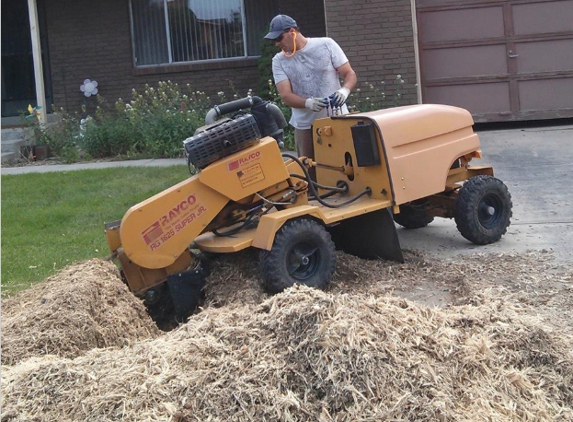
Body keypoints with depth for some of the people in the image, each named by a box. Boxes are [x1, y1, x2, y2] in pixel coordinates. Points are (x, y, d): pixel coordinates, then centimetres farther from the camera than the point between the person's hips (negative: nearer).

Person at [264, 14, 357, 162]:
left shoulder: (326, 45, 0)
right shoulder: (279, 61, 4)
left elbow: (350, 74, 0)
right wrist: (308, 102, -26)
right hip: (305, 126, 2)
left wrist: (343, 91, -23)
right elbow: (286, 96, -5)